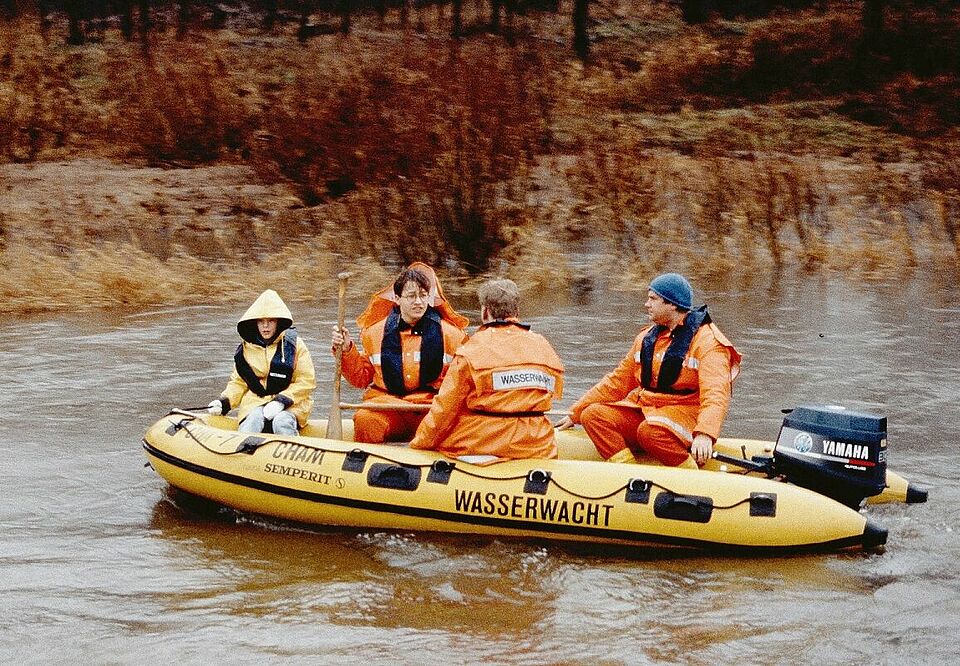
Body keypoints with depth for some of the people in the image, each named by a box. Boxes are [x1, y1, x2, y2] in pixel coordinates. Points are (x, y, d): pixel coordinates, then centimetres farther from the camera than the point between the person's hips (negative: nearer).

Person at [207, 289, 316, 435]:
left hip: (290, 404, -2)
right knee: (253, 420, -32)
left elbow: (306, 381, -3)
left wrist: (282, 401, -15)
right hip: (254, 401, 2)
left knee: (282, 423, -35)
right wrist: (223, 401, -1)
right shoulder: (246, 348, 11)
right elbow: (238, 383, 18)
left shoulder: (294, 344, 0)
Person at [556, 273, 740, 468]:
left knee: (650, 430, -38)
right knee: (593, 415, -15)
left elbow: (715, 395, -22)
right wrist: (575, 414, 16)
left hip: (684, 414, -7)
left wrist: (704, 434, -40)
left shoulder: (708, 341, -9)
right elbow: (617, 381, 21)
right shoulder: (646, 338, 16)